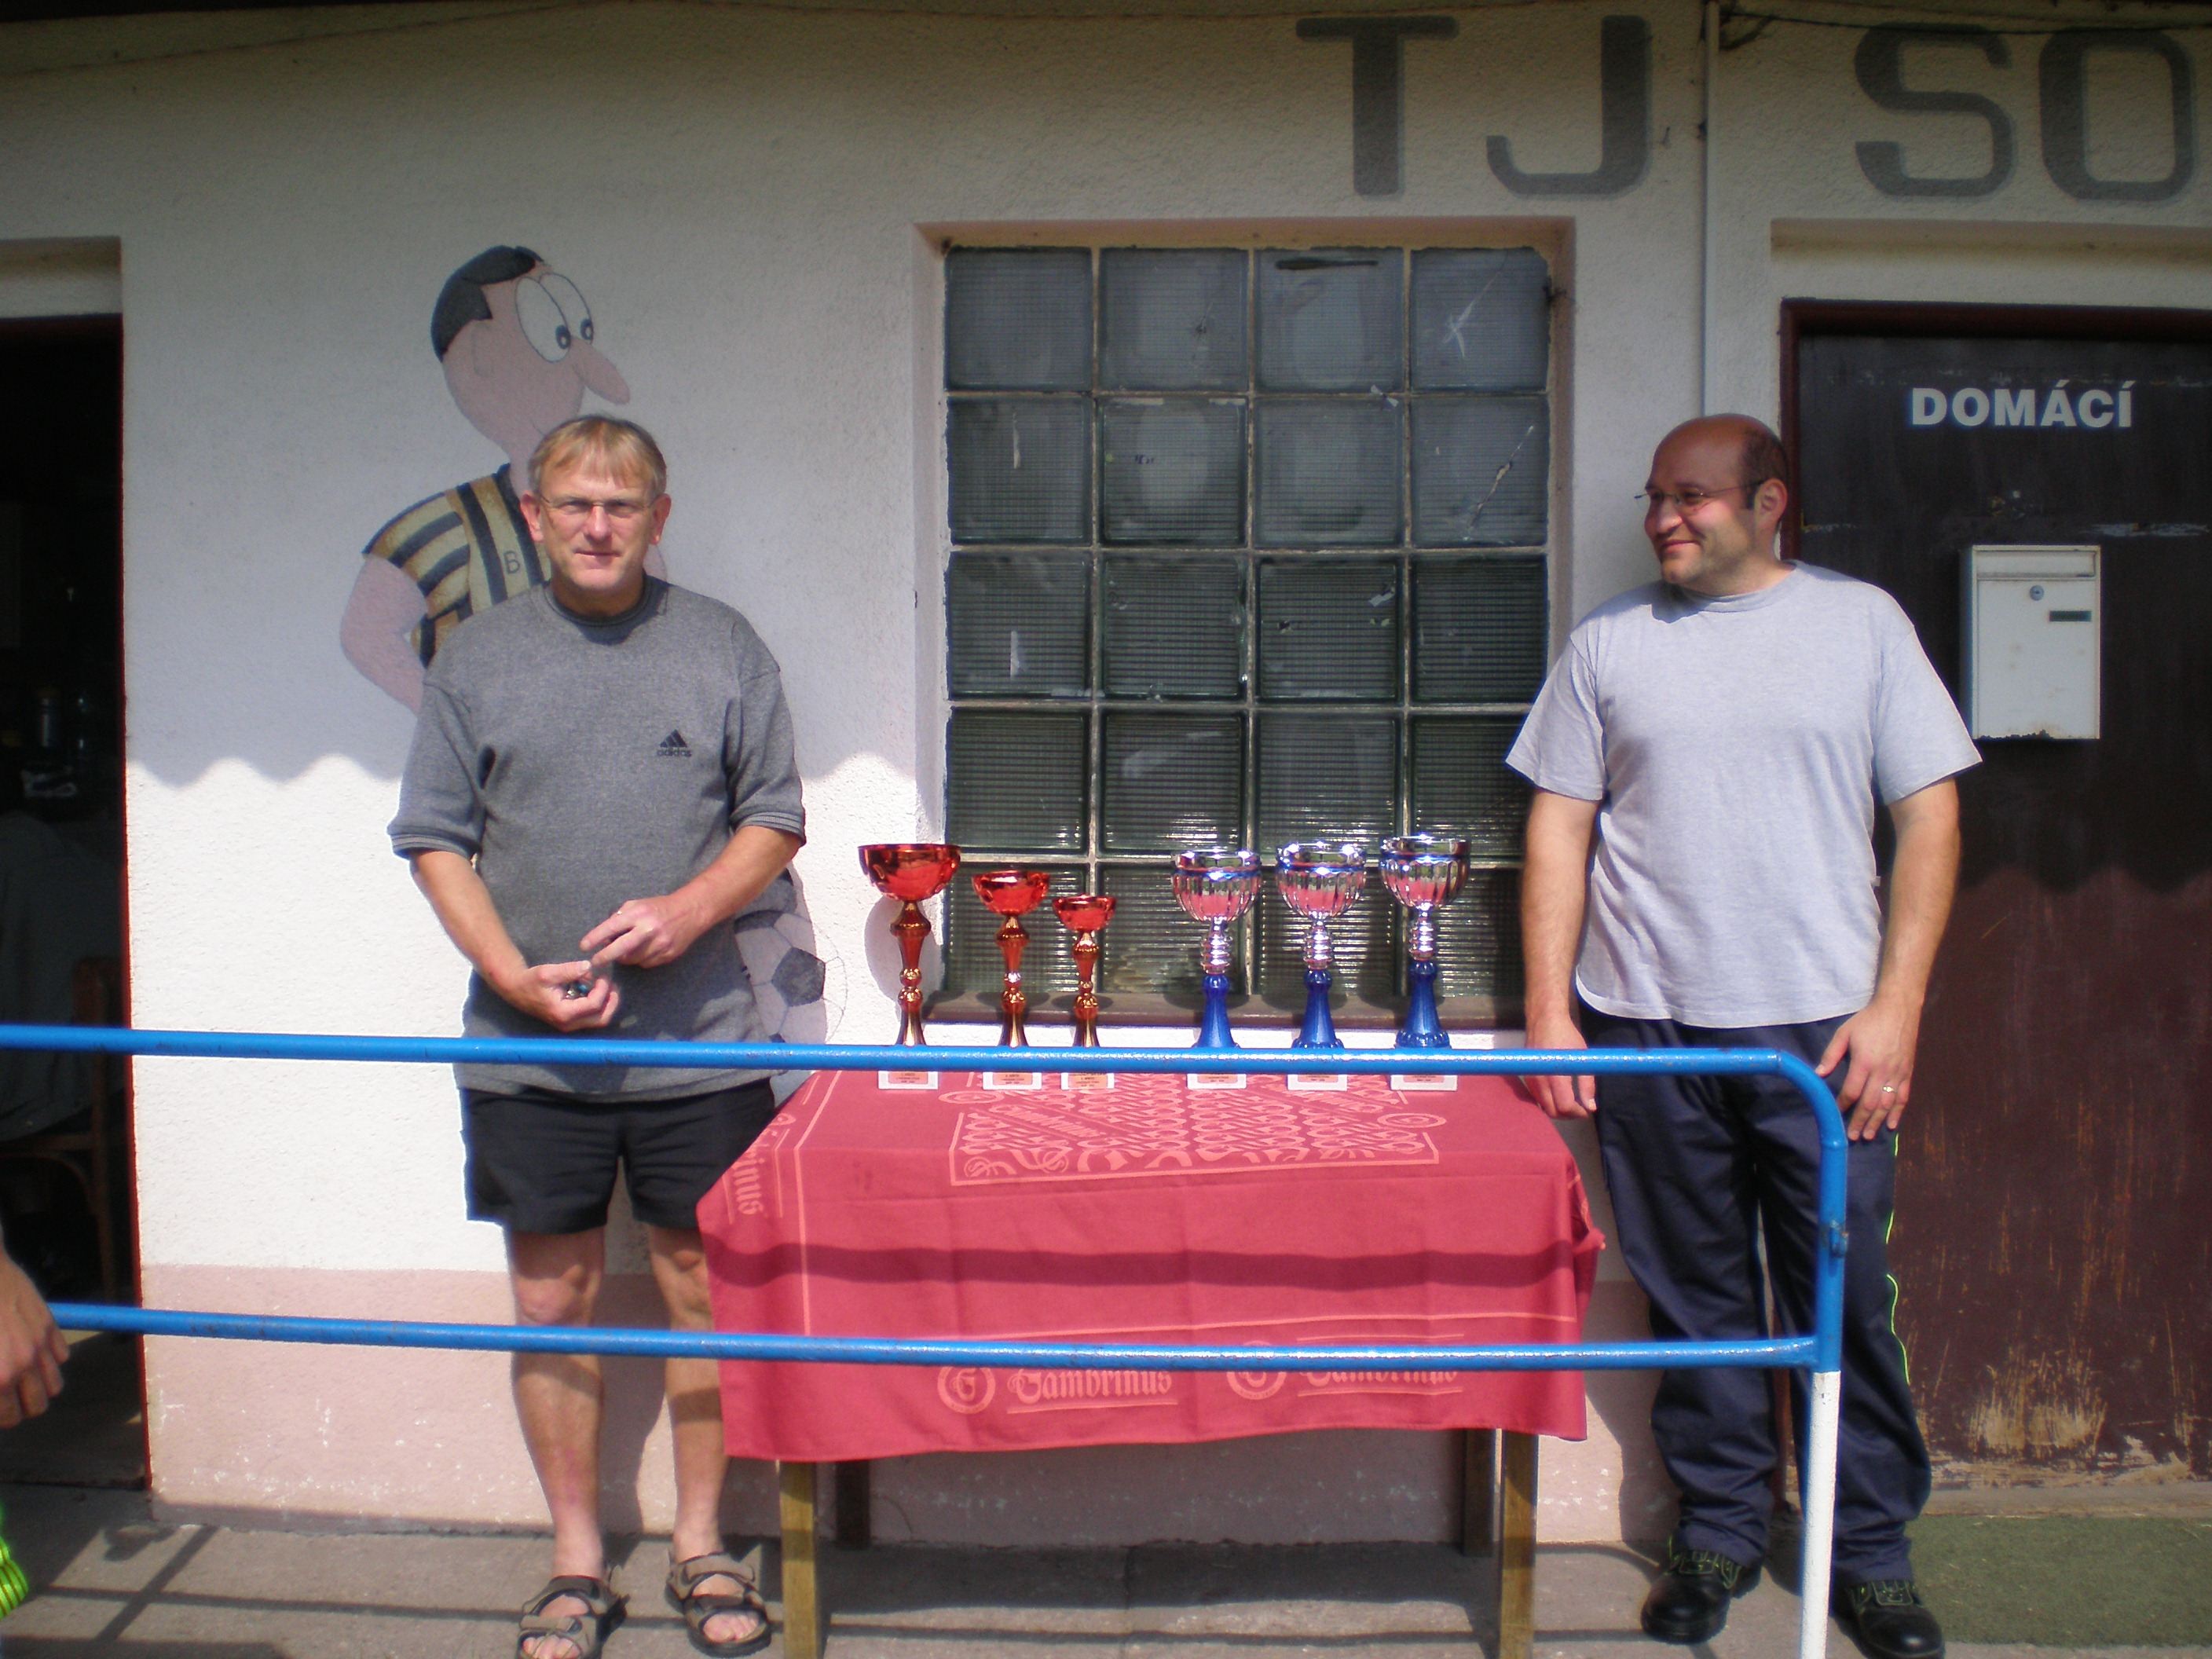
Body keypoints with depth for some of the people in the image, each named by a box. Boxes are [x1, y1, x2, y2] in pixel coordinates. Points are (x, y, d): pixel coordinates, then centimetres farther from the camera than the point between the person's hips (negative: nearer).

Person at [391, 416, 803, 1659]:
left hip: (700, 1043, 0)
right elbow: (435, 839, 5)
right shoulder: (477, 657, 5)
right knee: (553, 1300, 10)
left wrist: (691, 908, -12)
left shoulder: (722, 646, 4)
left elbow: (776, 820, 6)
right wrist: (513, 974, -9)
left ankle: (701, 1546, 26)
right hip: (528, 1049, 1)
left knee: (705, 1289, 8)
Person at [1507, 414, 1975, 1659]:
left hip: (1822, 1028, -1)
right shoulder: (1609, 641, 8)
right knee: (1695, 1300, 10)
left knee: (1847, 1299, 5)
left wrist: (1894, 1006, -4)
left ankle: (1872, 1550, 23)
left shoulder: (1861, 622, 6)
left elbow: (1930, 819, 4)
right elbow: (1560, 828, 7)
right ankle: (1721, 1533, 26)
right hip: (1648, 1031, 1)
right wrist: (1549, 1009, -1)